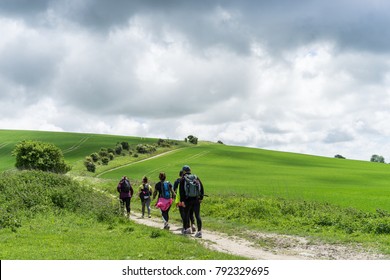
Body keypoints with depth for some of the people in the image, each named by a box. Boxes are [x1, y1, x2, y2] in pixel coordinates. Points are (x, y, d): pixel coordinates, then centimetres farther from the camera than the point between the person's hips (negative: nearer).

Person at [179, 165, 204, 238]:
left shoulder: (183, 179, -1)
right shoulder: (196, 178, 9)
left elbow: (181, 191, -8)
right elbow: (202, 188, 10)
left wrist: (182, 200, -9)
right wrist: (201, 198, 15)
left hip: (188, 200, -2)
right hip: (196, 200, 2)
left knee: (186, 215, 15)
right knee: (197, 215, -1)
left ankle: (187, 229, 27)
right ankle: (199, 231, -9)